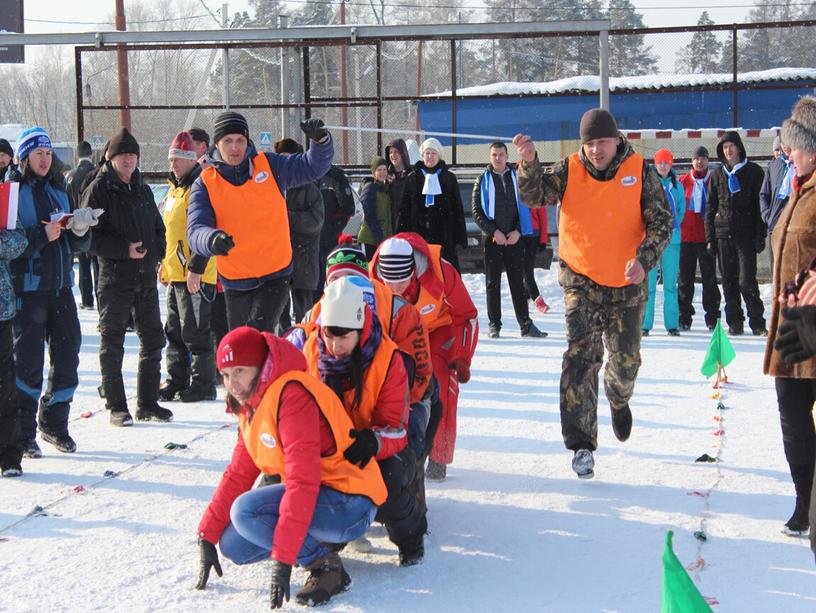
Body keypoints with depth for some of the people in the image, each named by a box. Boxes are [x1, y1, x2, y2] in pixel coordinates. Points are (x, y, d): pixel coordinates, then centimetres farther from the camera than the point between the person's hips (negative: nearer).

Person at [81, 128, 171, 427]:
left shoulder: (142, 190, 14)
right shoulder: (99, 190, -5)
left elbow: (158, 227, 23)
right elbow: (91, 236, -11)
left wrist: (156, 253, 5)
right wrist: (125, 249, -20)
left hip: (146, 276, 6)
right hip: (115, 276, -6)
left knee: (153, 338, 8)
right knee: (112, 342, 0)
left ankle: (148, 403, 18)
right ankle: (116, 407, 8)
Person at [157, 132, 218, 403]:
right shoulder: (175, 188, 18)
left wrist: (196, 267, -24)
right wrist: (164, 264, 24)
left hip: (195, 275, -10)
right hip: (176, 273, 10)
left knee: (194, 332, -4)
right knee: (175, 331, 15)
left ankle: (203, 384, 4)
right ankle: (176, 381, 24)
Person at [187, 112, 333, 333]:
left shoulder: (269, 165, -1)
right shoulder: (205, 183, -4)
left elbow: (313, 166, 3)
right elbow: (196, 230, -15)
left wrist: (320, 140, -18)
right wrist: (212, 239, -39)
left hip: (275, 275, -2)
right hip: (235, 282, 2)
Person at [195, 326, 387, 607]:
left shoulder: (291, 394, -21)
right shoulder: (252, 406, 10)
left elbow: (302, 481, -28)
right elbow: (238, 474, 13)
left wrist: (282, 559, -30)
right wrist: (207, 536, 7)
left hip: (350, 505, -10)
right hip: (316, 497, 10)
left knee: (245, 510, -26)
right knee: (233, 546, 0)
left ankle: (326, 566, -12)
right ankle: (322, 541, 13)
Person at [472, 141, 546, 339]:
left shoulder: (517, 177, 8)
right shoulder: (483, 180, 4)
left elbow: (525, 206, 6)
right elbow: (476, 211, 0)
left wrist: (518, 231, -6)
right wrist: (493, 231, -10)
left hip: (515, 239, 1)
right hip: (492, 239, -1)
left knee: (518, 282, 3)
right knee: (492, 283, 3)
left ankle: (526, 324, 4)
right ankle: (494, 325, 9)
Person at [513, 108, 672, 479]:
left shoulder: (640, 171, -6)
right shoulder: (570, 170, -5)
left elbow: (661, 222, -7)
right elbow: (534, 195, -17)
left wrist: (644, 260, -22)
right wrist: (529, 163, -37)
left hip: (626, 284, 1)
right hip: (581, 281, -1)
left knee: (626, 360, 12)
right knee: (580, 359, -9)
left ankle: (619, 400, 47)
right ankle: (581, 443, -5)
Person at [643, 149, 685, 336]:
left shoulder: (677, 186, 10)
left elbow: (681, 210, 13)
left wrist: (672, 227, 2)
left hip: (671, 238, 2)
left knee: (670, 283, 3)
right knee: (648, 282, -4)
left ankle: (672, 324, 6)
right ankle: (645, 324, -1)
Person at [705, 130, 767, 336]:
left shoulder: (754, 172, 3)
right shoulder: (718, 175, 13)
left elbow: (761, 204, 0)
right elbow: (710, 208, 15)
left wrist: (760, 236, -7)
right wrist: (710, 238, 7)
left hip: (746, 234, -4)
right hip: (723, 234, 4)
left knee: (747, 281, -10)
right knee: (728, 282, 4)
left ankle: (757, 323, -2)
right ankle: (734, 323, 12)